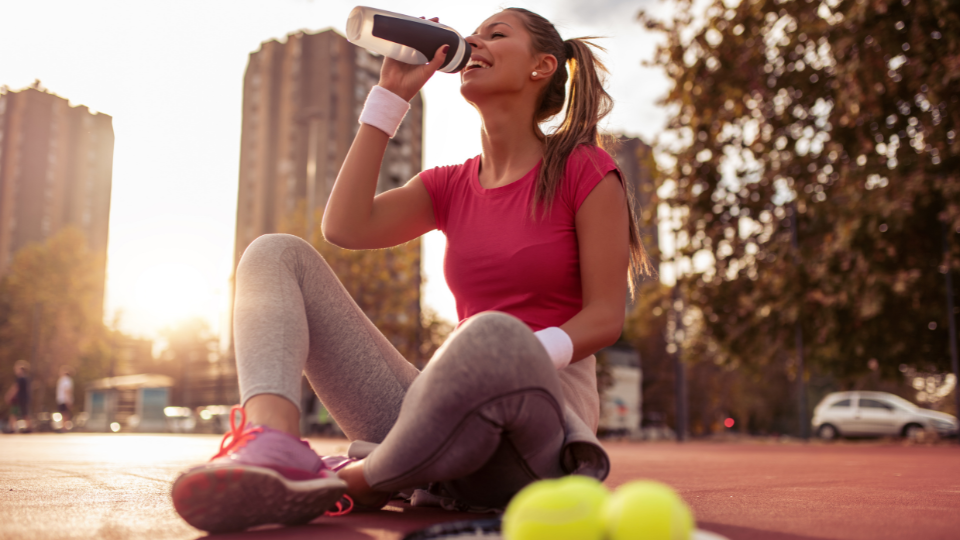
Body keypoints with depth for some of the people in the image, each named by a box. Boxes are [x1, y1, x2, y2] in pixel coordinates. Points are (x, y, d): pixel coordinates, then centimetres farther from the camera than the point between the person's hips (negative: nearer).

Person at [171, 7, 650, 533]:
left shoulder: (584, 170, 2)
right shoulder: (449, 186, 16)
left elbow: (605, 317, -3)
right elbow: (344, 227, -1)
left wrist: (513, 362, -21)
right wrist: (391, 95, 4)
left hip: (539, 414, -5)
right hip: (439, 422, 5)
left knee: (494, 336, -43)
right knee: (276, 254, -3)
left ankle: (354, 482, -16)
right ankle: (271, 447, -32)